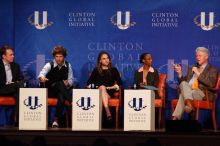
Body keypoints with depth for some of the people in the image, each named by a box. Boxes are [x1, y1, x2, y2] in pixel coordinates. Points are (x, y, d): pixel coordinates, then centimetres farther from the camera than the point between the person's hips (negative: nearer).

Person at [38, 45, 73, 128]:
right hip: (50, 90, -2)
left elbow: (70, 80, 5)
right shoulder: (50, 65, -8)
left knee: (62, 97, -35)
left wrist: (68, 83, -19)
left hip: (62, 91, 2)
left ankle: (56, 120, -31)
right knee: (60, 83, -34)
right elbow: (42, 73, -28)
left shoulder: (68, 65, 2)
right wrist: (41, 78, -53)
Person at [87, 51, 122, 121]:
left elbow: (119, 83, 9)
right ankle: (108, 112, -55)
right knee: (102, 87, -35)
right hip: (98, 92, 0)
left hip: (110, 92, 0)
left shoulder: (113, 70, 15)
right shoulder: (96, 70, 14)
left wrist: (113, 87, -6)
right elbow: (89, 83, 7)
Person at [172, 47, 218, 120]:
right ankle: (189, 104, -49)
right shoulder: (192, 68, 29)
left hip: (202, 94, -4)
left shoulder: (212, 70, 11)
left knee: (183, 95, -34)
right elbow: (183, 81, 23)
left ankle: (176, 117, -39)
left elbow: (211, 84, -8)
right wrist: (180, 73, 4)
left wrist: (198, 74, -9)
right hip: (187, 91, 5)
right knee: (183, 83, -32)